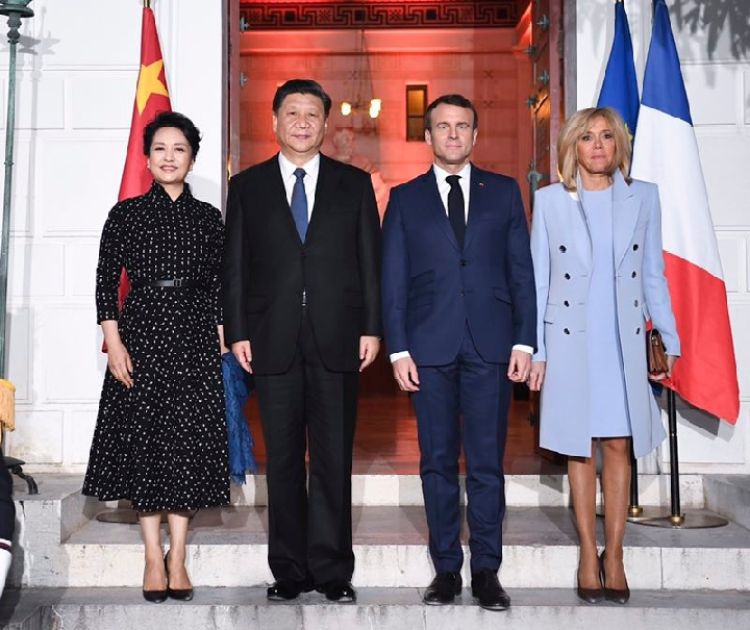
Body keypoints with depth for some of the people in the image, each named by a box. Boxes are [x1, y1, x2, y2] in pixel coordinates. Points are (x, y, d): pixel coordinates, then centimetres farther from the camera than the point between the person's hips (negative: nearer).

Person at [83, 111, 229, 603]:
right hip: (141, 331, -1)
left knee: (188, 440, 1)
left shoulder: (208, 218, 8)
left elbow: (219, 285, 8)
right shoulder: (126, 214, 5)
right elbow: (107, 281, 2)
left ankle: (178, 557, 11)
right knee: (143, 438, 1)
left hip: (194, 336, 1)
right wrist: (113, 341, -7)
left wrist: (221, 341, 0)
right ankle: (154, 557, 11)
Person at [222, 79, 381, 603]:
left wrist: (372, 327, -2)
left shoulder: (354, 183, 9)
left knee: (334, 460, 4)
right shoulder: (247, 186, 10)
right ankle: (289, 570, 17)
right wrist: (238, 332, -1)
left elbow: (371, 260, 6)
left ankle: (333, 570, 13)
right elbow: (235, 265, 7)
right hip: (274, 342, 1)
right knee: (283, 461, 7)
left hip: (337, 340, 0)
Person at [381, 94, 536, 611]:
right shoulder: (405, 198, 10)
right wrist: (398, 349, -3)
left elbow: (522, 271, 7)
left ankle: (486, 570, 12)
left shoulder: (504, 192, 11)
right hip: (430, 347, 0)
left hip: (490, 345, 0)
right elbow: (393, 280, 6)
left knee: (487, 462, 2)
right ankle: (446, 567, 16)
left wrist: (524, 340, -1)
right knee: (438, 462, 6)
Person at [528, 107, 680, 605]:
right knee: (580, 449, 5)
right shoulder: (550, 200, 3)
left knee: (619, 446, 2)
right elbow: (537, 279, 3)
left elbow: (652, 275, 9)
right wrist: (534, 349, -1)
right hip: (570, 338, -1)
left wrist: (670, 339, 5)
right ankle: (589, 554, 16)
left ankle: (614, 555, 14)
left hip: (625, 339, 1)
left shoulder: (644, 197, 6)